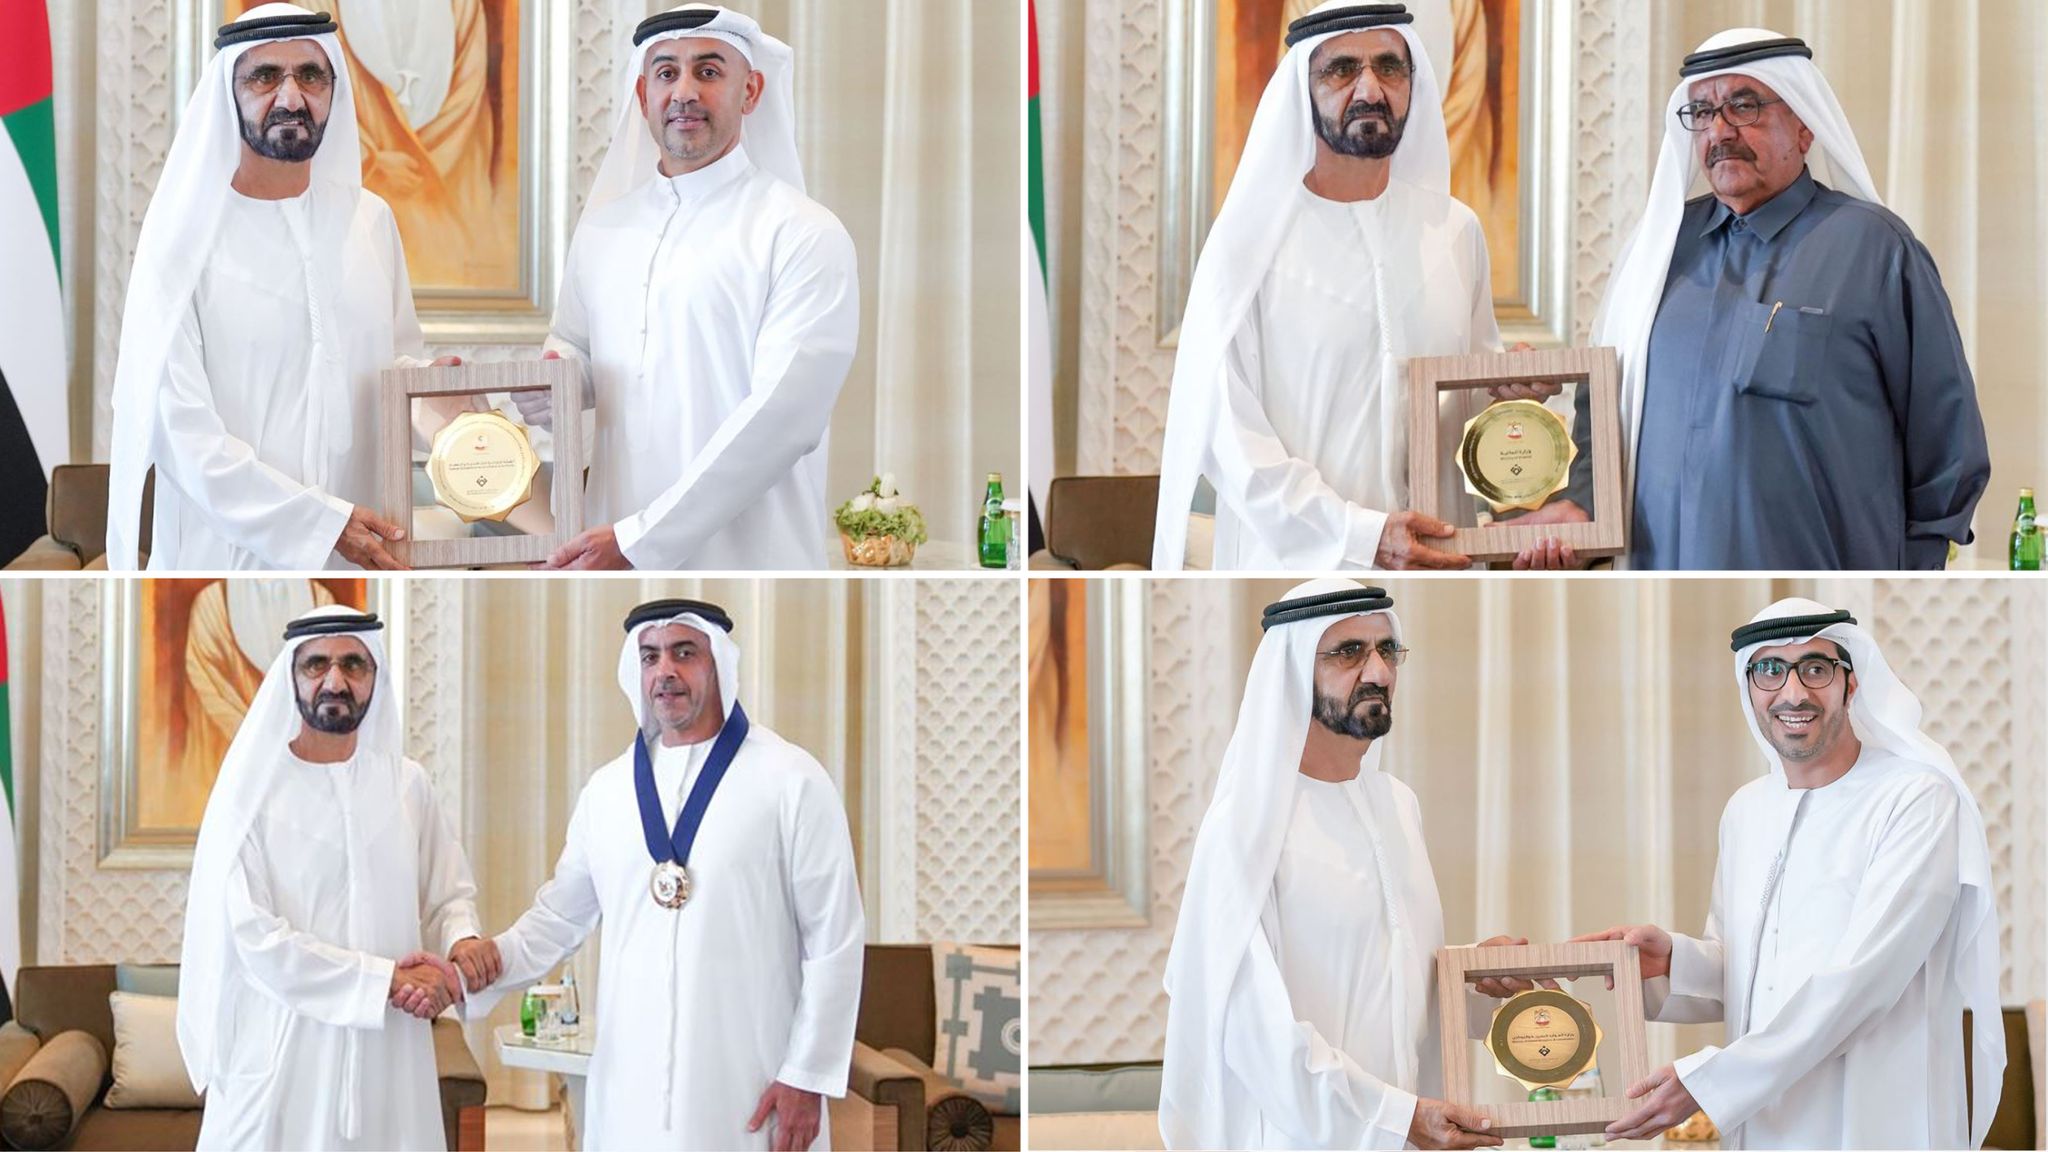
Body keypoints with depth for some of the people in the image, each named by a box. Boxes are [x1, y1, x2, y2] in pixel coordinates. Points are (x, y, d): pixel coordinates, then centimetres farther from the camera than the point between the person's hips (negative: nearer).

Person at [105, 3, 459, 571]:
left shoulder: (368, 218, 6)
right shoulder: (186, 232, -9)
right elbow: (176, 426, -14)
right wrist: (321, 520, -20)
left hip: (360, 548, 4)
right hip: (235, 549, -4)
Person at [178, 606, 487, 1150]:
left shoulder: (406, 785, 5)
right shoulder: (253, 788, -6)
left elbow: (451, 895, 11)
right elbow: (253, 936, -12)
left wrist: (461, 951, -13)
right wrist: (386, 981, -14)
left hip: (390, 1054, 3)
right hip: (284, 1057, -3)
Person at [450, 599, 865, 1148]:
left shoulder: (791, 779, -4)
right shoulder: (607, 788, 9)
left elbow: (834, 938, -4)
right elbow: (561, 915, 17)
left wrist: (807, 1077, -7)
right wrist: (496, 956, -3)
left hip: (750, 1089, -4)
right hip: (631, 1089, 4)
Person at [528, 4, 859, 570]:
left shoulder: (804, 235, -8)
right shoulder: (601, 227, 11)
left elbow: (782, 417, -16)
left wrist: (640, 540, -20)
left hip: (747, 557, -5)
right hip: (612, 549, 5)